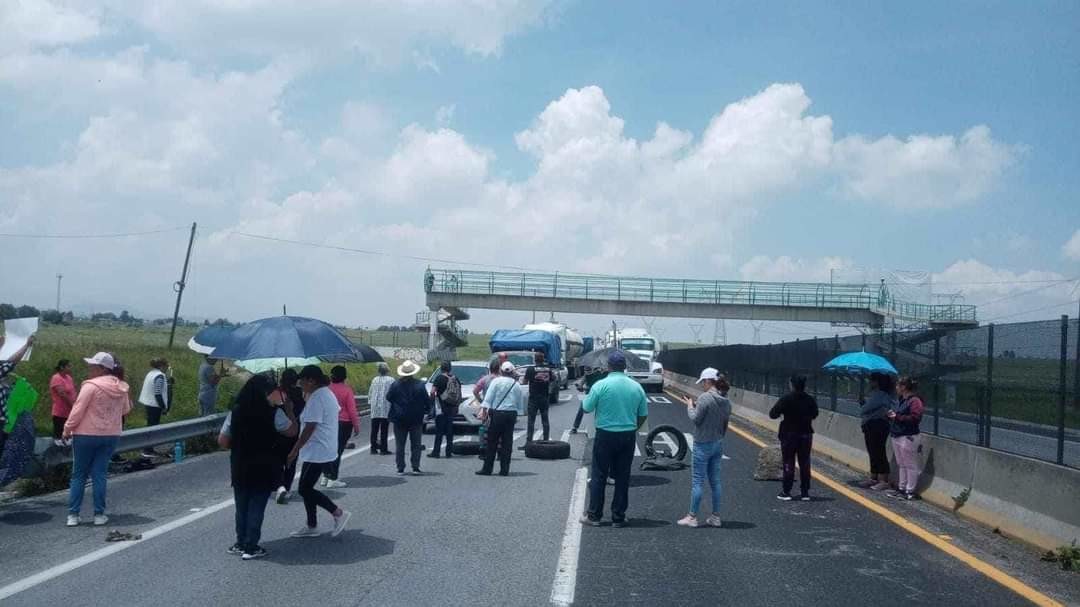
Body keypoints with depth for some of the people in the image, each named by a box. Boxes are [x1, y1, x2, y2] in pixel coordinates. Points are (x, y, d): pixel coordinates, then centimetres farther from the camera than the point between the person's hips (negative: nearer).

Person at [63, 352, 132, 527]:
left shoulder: (91, 386, -16)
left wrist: (67, 429, -3)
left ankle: (73, 515, 7)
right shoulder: (121, 388, 3)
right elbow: (125, 410, 15)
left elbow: (78, 410, -14)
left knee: (79, 475, 7)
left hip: (86, 435, -4)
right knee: (99, 475, 9)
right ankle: (99, 514, 7)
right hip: (111, 436, 5)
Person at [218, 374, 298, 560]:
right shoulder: (273, 413, -11)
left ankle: (241, 543, 24)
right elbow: (292, 431, 2)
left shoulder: (235, 412, -1)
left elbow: (223, 442, 1)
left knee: (242, 506, 16)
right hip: (264, 468, -3)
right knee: (257, 506, 4)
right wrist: (289, 410, 14)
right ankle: (251, 547, 7)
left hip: (240, 468, 3)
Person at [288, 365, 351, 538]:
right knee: (307, 488, 14)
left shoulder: (316, 398, -19)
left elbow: (309, 428, -22)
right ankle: (311, 527, 19)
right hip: (327, 451, 10)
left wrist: (294, 451, -17)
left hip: (317, 452, -10)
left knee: (305, 489, -5)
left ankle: (339, 514, -2)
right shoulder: (328, 393, 13)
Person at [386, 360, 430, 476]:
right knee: (416, 444, 8)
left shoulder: (396, 385, -8)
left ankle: (400, 468, 7)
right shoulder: (419, 385, -9)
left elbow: (388, 397, 4)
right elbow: (427, 401, -5)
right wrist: (426, 409, 13)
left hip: (399, 419, 1)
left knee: (399, 445, 8)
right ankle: (415, 467, 2)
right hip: (416, 418, -1)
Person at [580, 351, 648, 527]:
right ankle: (618, 518, 13)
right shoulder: (636, 387, 1)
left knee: (598, 476, 6)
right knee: (623, 478, 10)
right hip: (628, 436, 3)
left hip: (605, 435, -3)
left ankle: (594, 516, 9)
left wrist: (588, 396, 15)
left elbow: (586, 408, -4)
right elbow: (643, 415, 8)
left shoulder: (601, 385, -11)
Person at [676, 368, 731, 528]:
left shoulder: (705, 397, -18)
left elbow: (696, 419, -14)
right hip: (718, 444, 7)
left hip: (703, 444, -7)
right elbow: (725, 422, 11)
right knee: (715, 480, 13)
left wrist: (690, 406, 1)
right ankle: (716, 517, 18)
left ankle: (692, 517, 6)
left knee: (697, 481, 0)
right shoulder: (726, 401, 5)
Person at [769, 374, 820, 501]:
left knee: (788, 463, 3)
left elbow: (773, 414, -13)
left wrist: (782, 414, 7)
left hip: (789, 435, -3)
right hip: (806, 434, 3)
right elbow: (814, 415, 13)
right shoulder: (810, 400, -1)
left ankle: (786, 492, 3)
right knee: (805, 464, 10)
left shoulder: (786, 399, -14)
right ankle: (805, 492, 12)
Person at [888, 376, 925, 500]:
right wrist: (893, 415, 5)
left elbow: (915, 418, -24)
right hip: (897, 437, 10)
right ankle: (901, 488, 24)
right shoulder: (902, 400, 15)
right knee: (901, 464, 16)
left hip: (908, 438, -10)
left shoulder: (914, 401, -15)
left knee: (910, 465, -2)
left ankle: (910, 492, 2)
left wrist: (897, 416, -20)